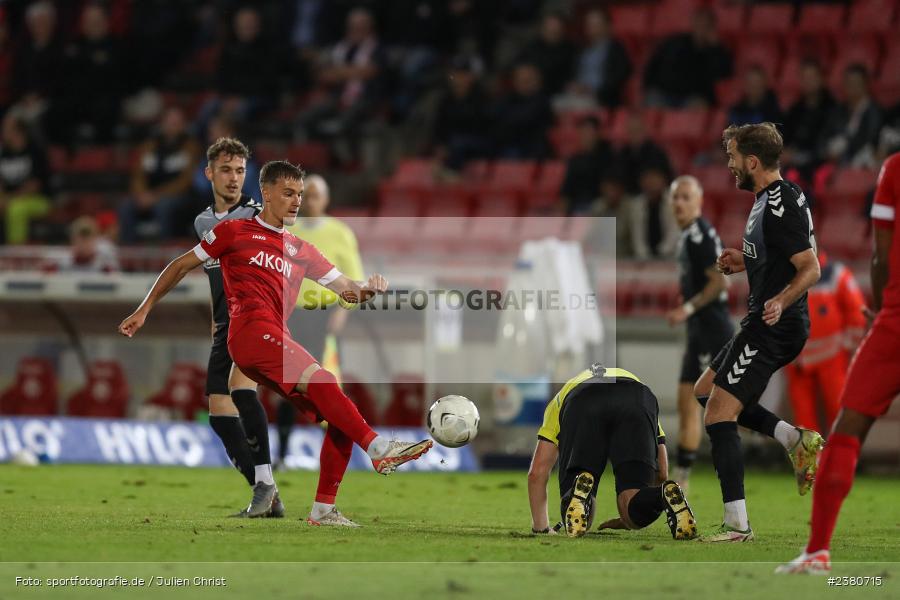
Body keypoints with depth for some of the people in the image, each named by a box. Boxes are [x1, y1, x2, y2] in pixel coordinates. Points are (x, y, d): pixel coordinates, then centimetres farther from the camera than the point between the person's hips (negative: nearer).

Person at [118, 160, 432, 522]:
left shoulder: (301, 251, 27)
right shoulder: (236, 231, 13)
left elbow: (347, 289, 21)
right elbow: (182, 265, 18)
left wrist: (367, 289, -3)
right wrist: (144, 311, 15)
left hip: (278, 343, 7)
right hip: (251, 328, -7)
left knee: (340, 419, -5)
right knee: (320, 380, -29)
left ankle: (324, 508, -3)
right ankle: (378, 448, -40)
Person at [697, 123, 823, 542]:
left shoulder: (779, 207, -20)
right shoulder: (774, 197, 12)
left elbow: (811, 268, -24)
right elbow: (788, 257, 24)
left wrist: (780, 302, -39)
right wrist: (745, 262, 17)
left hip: (772, 328, -11)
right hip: (772, 324, 11)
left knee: (718, 417, -10)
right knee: (705, 389, 22)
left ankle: (736, 524, -9)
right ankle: (795, 440, 11)